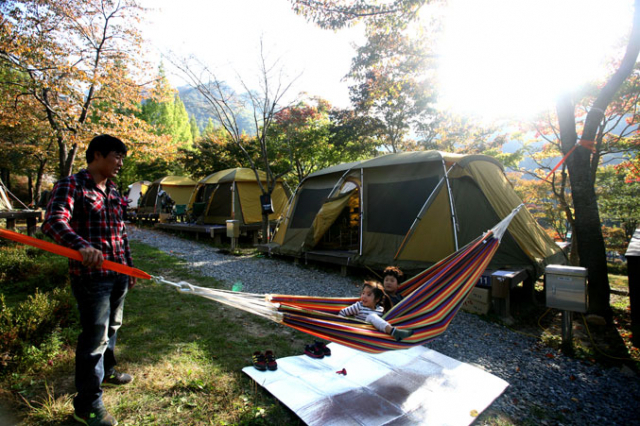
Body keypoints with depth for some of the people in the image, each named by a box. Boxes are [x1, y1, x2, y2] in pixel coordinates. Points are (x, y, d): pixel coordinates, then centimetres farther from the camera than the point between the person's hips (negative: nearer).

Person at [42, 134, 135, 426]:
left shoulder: (113, 191, 13)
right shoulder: (71, 186, -10)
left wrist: (129, 266, 19)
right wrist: (82, 245, -44)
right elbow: (53, 222, -25)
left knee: (111, 327, 22)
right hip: (91, 274, -8)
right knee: (95, 336, -2)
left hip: (118, 273, 8)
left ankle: (106, 372, 44)